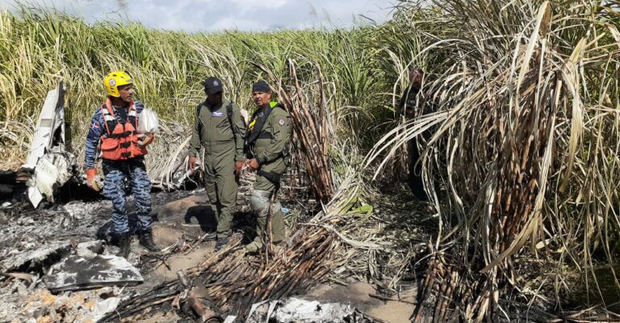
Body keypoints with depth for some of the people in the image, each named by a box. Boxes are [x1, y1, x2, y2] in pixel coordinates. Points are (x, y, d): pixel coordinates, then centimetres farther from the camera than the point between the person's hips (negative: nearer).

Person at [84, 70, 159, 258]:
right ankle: (124, 240, 20)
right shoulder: (102, 113, -11)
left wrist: (149, 137, -14)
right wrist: (90, 171, -5)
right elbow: (91, 142, -4)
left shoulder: (138, 108, -4)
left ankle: (146, 236, 22)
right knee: (119, 204, 4)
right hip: (113, 165, -2)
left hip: (136, 161, 2)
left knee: (144, 200, 4)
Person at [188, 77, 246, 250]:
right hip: (209, 158, 6)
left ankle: (223, 234, 4)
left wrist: (240, 158, -11)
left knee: (226, 197, -5)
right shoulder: (201, 109, 8)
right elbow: (196, 133, 17)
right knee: (213, 197, 12)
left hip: (227, 158, -5)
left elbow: (240, 133, -7)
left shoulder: (230, 108, -7)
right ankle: (221, 228, 25)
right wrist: (192, 153, 11)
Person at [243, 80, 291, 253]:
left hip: (272, 163, -10)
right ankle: (277, 236, 23)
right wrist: (251, 159, 9)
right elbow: (252, 141, 25)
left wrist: (259, 159, -19)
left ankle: (261, 237, -2)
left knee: (258, 198, -15)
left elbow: (279, 143, -20)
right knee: (270, 200, 13)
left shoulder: (277, 113, -11)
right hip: (263, 164, 10)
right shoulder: (257, 115, 18)